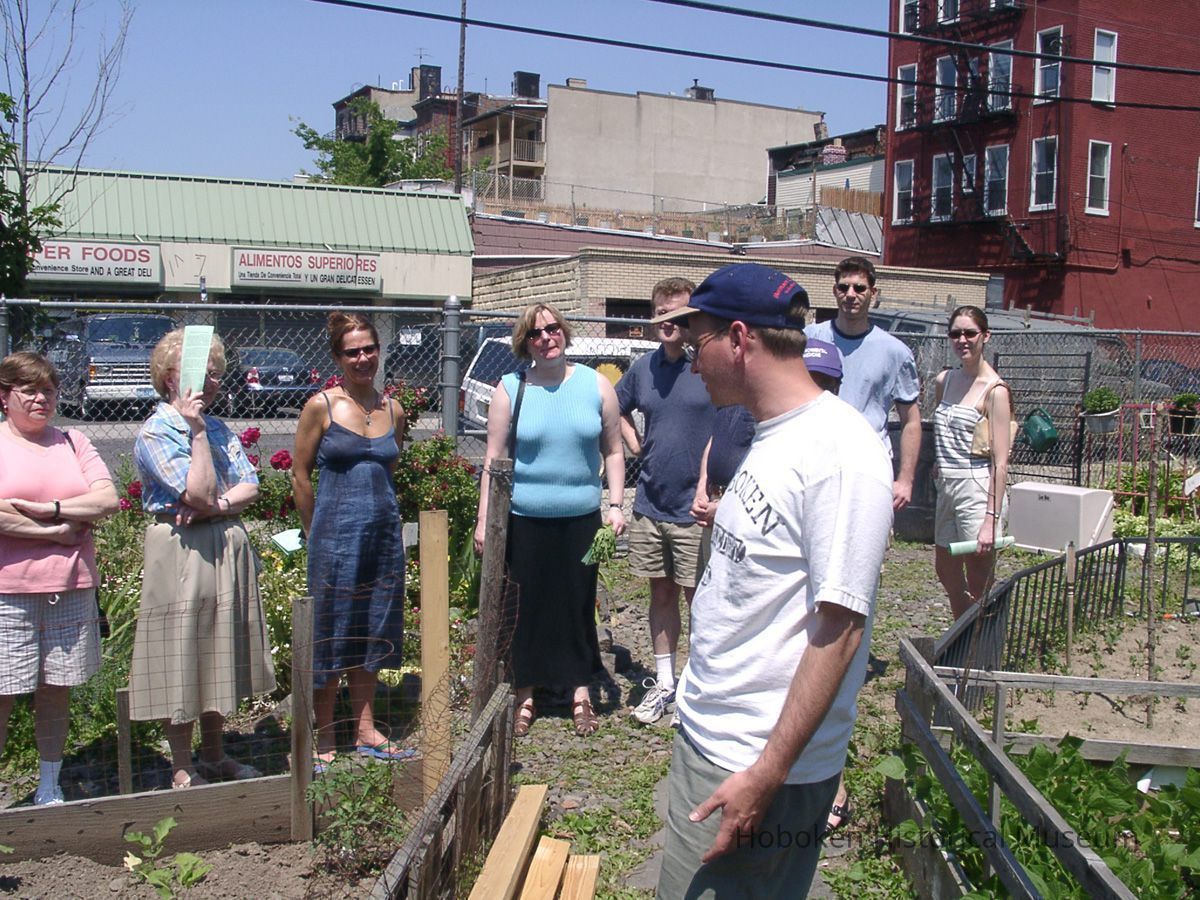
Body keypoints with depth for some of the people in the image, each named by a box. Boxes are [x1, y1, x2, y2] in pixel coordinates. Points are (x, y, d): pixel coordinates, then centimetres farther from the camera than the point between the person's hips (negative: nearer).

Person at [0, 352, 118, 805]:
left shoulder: (73, 442, 11)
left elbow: (108, 500, 0)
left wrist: (48, 508, -12)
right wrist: (58, 531, -12)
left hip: (72, 590, 3)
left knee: (56, 694, 12)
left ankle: (49, 789, 26)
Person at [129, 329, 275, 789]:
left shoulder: (219, 428, 11)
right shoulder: (156, 432, -10)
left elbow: (250, 486, 4)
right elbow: (199, 493, -19)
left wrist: (219, 504, -15)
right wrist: (196, 431, -18)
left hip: (228, 548, 7)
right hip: (182, 552, -7)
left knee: (221, 655, 15)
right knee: (180, 658, 1)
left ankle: (213, 755, 29)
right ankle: (183, 769, 13)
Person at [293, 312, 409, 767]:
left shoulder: (393, 409, 8)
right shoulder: (321, 406, -5)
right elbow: (301, 476, -1)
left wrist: (381, 513, 13)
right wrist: (319, 533, 2)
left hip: (384, 533, 5)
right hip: (335, 534, -4)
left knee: (373, 633, 12)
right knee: (331, 633, 3)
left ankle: (365, 730, 24)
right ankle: (323, 738, 15)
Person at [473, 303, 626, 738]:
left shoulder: (596, 385, 2)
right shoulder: (511, 389, -1)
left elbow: (613, 451, 8)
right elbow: (493, 460, 1)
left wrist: (615, 504, -1)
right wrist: (483, 519, -2)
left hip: (582, 518, 1)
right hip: (525, 519, -1)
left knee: (579, 603, 9)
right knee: (525, 606, 7)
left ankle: (580, 691, 25)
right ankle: (525, 695, 22)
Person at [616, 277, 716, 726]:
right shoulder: (644, 368, 7)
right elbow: (619, 409, 26)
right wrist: (636, 446, 11)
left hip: (695, 509, -5)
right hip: (649, 506, 5)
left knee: (697, 598, 4)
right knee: (661, 594, 15)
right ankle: (664, 682, 27)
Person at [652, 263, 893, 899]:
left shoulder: (839, 451, -20)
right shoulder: (770, 435, 10)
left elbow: (839, 627, -22)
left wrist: (768, 774, -22)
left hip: (761, 762, -9)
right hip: (704, 734, 9)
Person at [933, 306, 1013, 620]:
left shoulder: (994, 390, -12)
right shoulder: (944, 380, 9)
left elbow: (1000, 463, -16)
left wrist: (991, 520, -21)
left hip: (976, 489, -8)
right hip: (946, 487, 8)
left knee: (978, 589, -1)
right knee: (947, 574, 20)